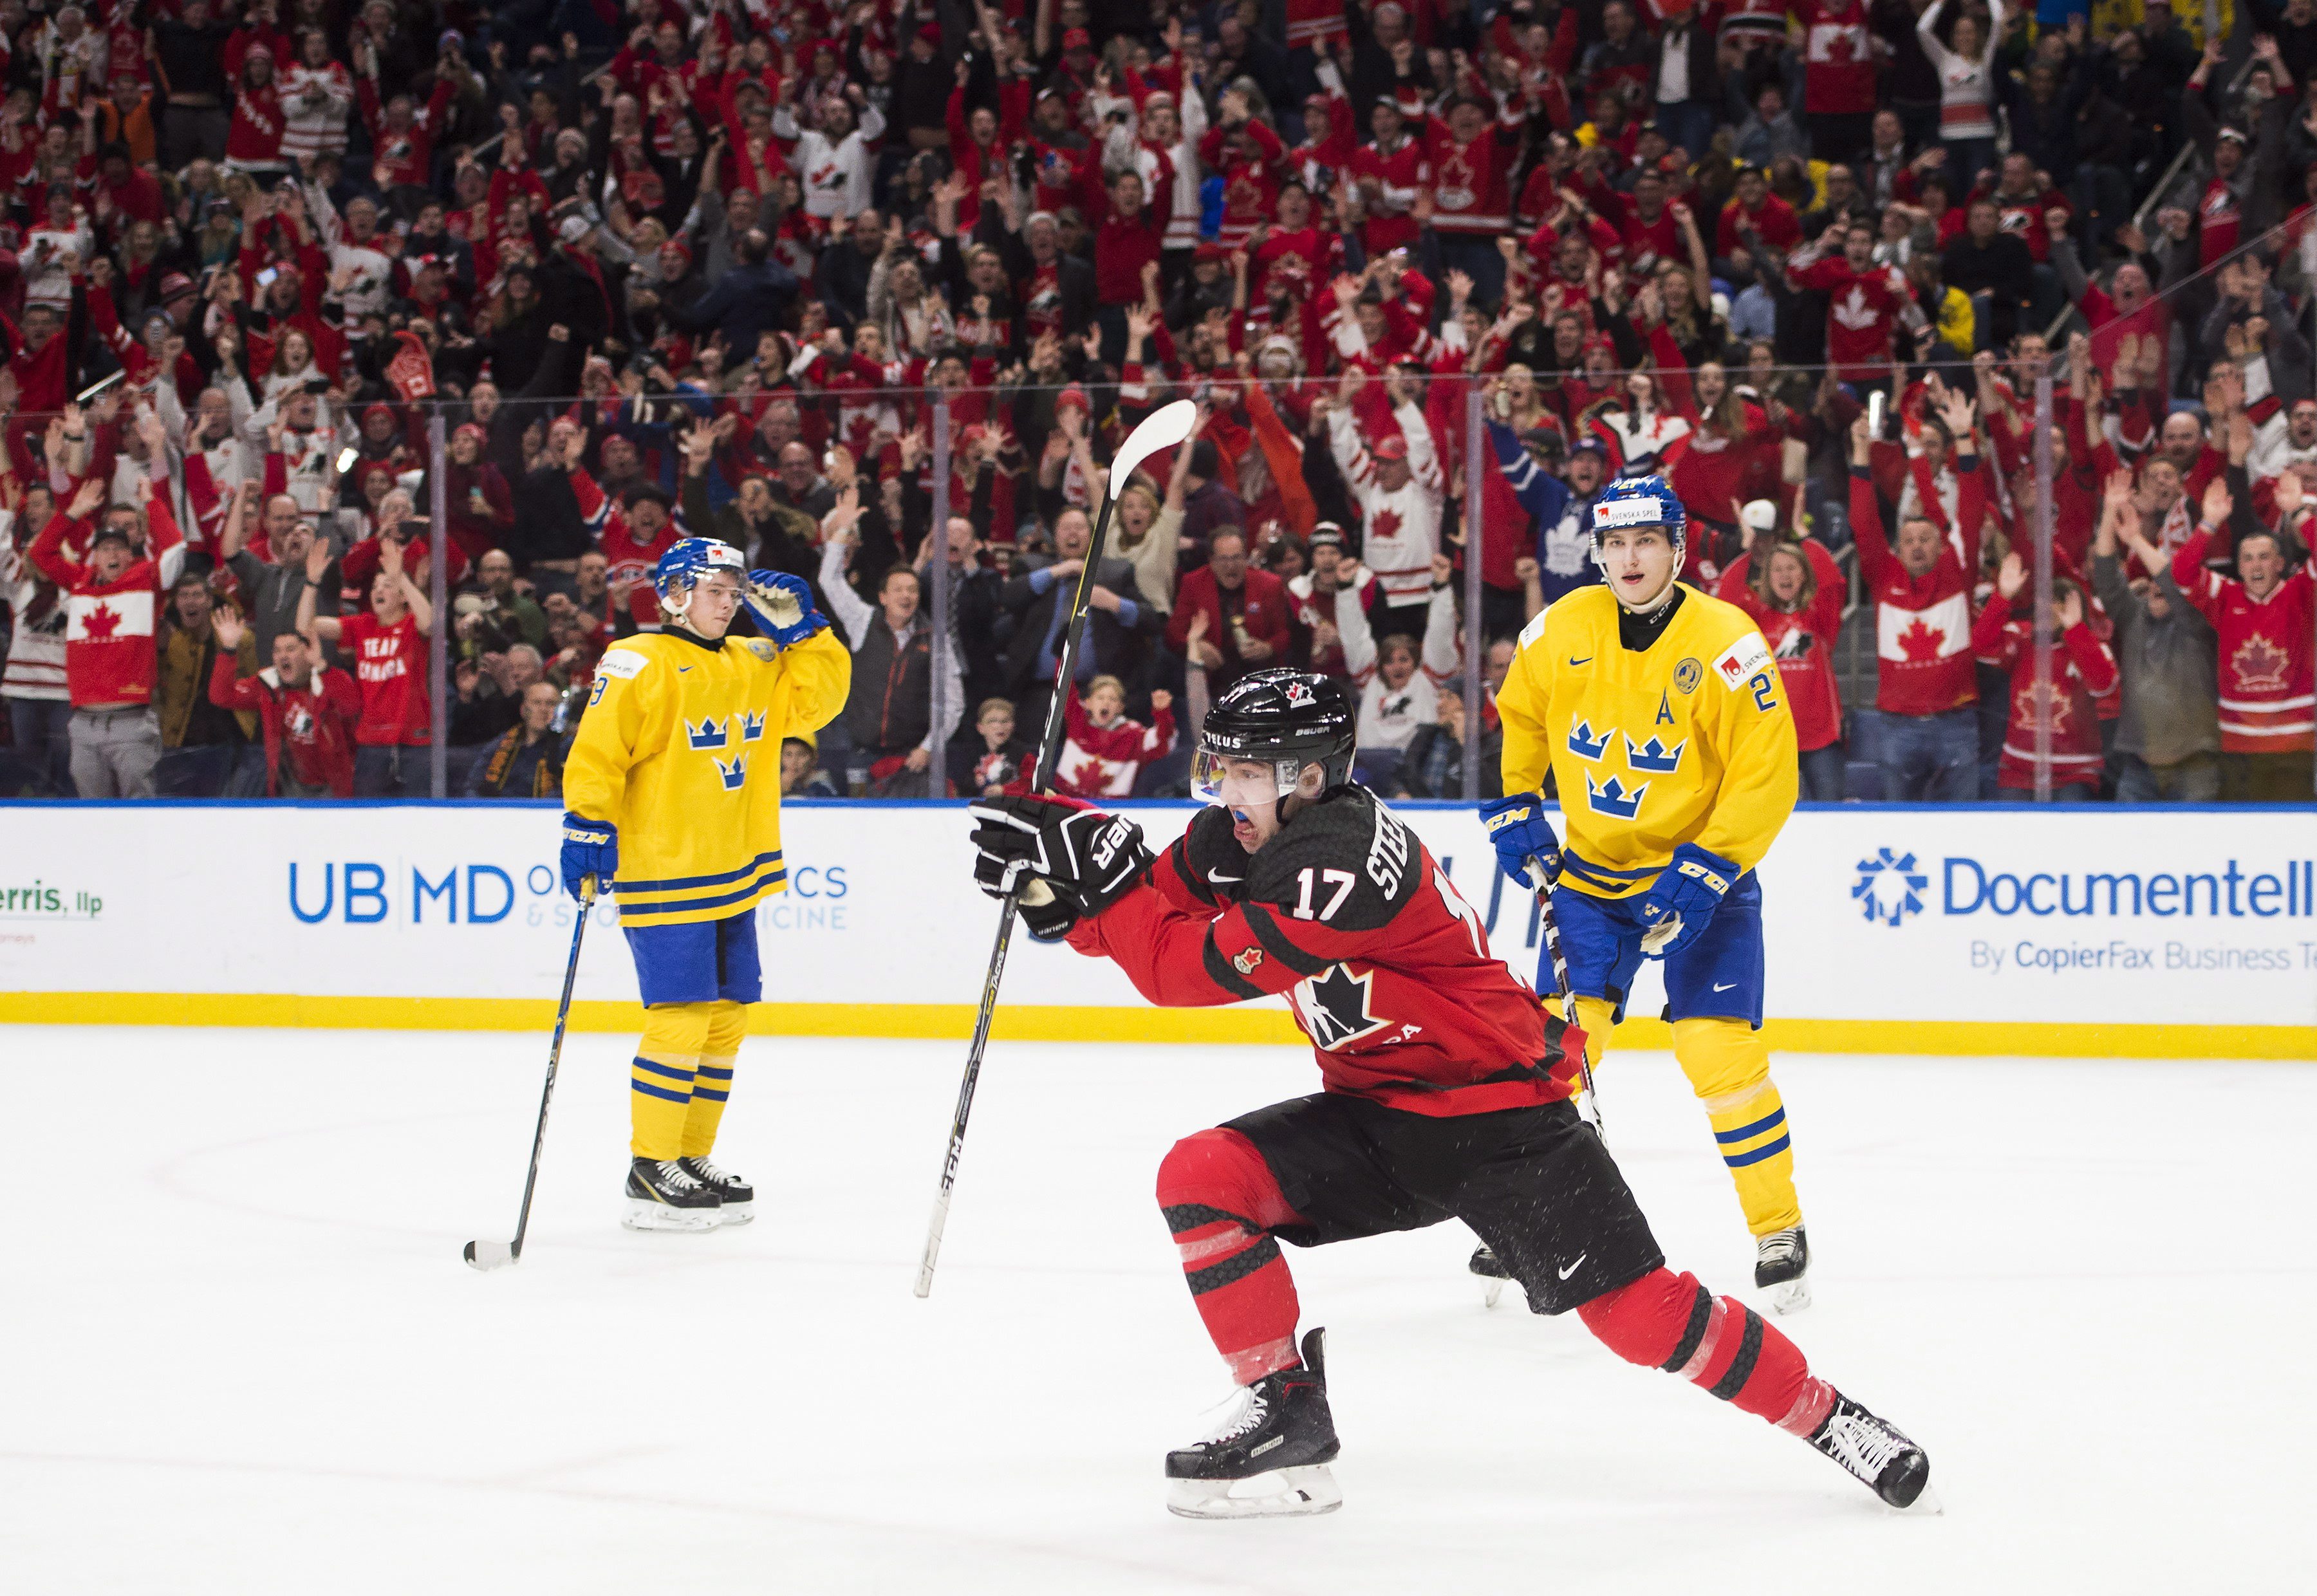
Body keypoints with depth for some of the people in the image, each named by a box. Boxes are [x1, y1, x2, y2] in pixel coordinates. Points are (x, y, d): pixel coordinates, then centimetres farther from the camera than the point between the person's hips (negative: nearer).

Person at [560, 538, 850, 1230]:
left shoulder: (753, 666, 14)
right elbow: (596, 752, -14)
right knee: (681, 1018, -12)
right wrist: (588, 828, -20)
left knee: (727, 1017, 10)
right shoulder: (640, 665, -11)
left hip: (734, 876, 8)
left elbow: (819, 694, 18)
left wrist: (799, 628, 6)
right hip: (663, 879, -8)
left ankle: (691, 1160, 21)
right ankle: (651, 1174, -6)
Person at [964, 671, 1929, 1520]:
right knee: (1199, 1175, -10)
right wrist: (1062, 887, -13)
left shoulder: (1341, 857, -28)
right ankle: (1288, 1417, -3)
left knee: (1638, 1311, -13)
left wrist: (1109, 868, -23)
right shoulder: (1234, 841, 0)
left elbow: (1189, 971, -28)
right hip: (1372, 1113, 8)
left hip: (1498, 1116, -8)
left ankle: (1830, 1422, 5)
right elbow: (1146, 927, 5)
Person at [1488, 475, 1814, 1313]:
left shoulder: (1726, 646, -19)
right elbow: (1515, 718, 14)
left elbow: (1767, 776, -18)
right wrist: (1515, 811, 4)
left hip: (1705, 870, -4)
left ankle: (1781, 1234, 0)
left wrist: (1702, 874, -22)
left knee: (1721, 1050, -13)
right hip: (1589, 869, 4)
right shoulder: (1560, 632, -6)